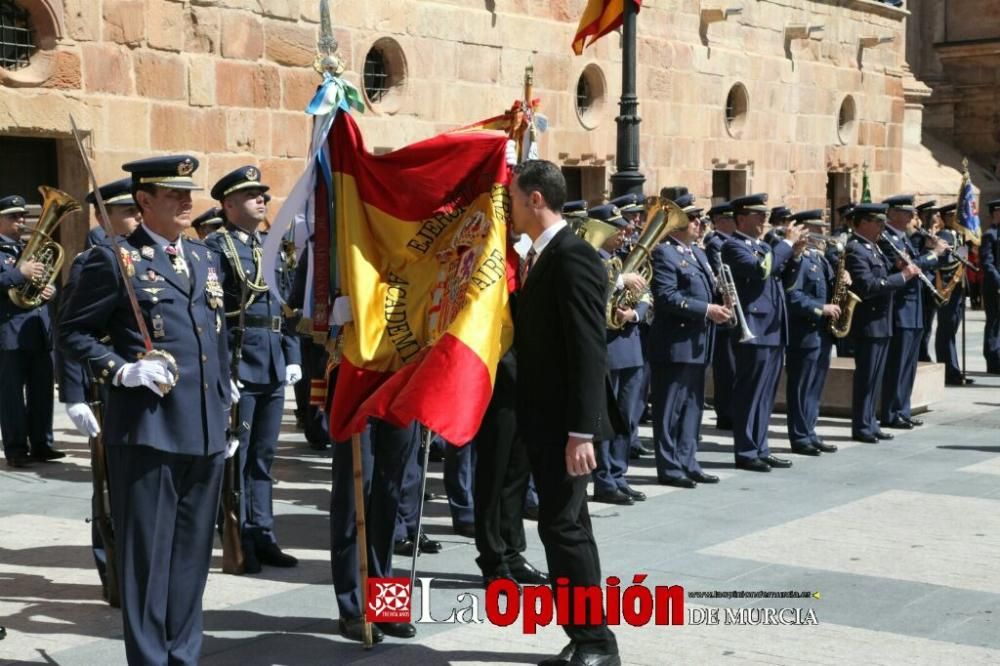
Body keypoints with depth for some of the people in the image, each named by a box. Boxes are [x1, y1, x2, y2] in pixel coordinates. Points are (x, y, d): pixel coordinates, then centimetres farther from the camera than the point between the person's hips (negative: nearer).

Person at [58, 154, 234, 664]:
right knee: (147, 552, 1)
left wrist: (227, 393, 18)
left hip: (206, 430, 6)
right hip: (147, 428, -6)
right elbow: (73, 334, -3)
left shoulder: (205, 258, 17)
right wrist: (121, 370, -16)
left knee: (192, 552, 13)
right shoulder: (114, 260, -3)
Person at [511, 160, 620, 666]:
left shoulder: (572, 257, -16)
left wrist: (581, 430, -25)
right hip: (545, 419, 10)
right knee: (566, 526, 13)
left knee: (562, 525, -8)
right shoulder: (541, 256, 14)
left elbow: (589, 349, -22)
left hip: (566, 423, -10)